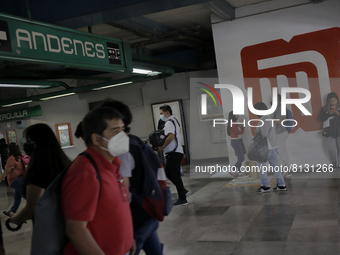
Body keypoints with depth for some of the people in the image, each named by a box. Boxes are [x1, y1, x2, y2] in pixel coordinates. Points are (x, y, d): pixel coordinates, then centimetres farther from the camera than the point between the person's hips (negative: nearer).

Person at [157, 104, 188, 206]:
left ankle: (182, 199, 2)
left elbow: (171, 136, -25)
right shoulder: (174, 120, 20)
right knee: (168, 173, 17)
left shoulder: (169, 122, -12)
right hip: (175, 152, 10)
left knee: (175, 175, -5)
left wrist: (162, 147, -16)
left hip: (174, 153, -10)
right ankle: (183, 191, 20)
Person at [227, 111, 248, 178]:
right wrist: (243, 126, 0)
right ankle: (232, 171, 3)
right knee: (241, 158, -8)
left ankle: (239, 173, 15)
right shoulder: (233, 124, -16)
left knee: (240, 158, 11)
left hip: (238, 141, 10)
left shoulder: (234, 123, 14)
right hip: (235, 142, -10)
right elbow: (240, 132, -14)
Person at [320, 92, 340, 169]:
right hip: (329, 131, 0)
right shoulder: (325, 109, 7)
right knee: (331, 149, -2)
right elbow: (322, 119, 0)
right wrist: (328, 114, -13)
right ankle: (333, 163, 19)